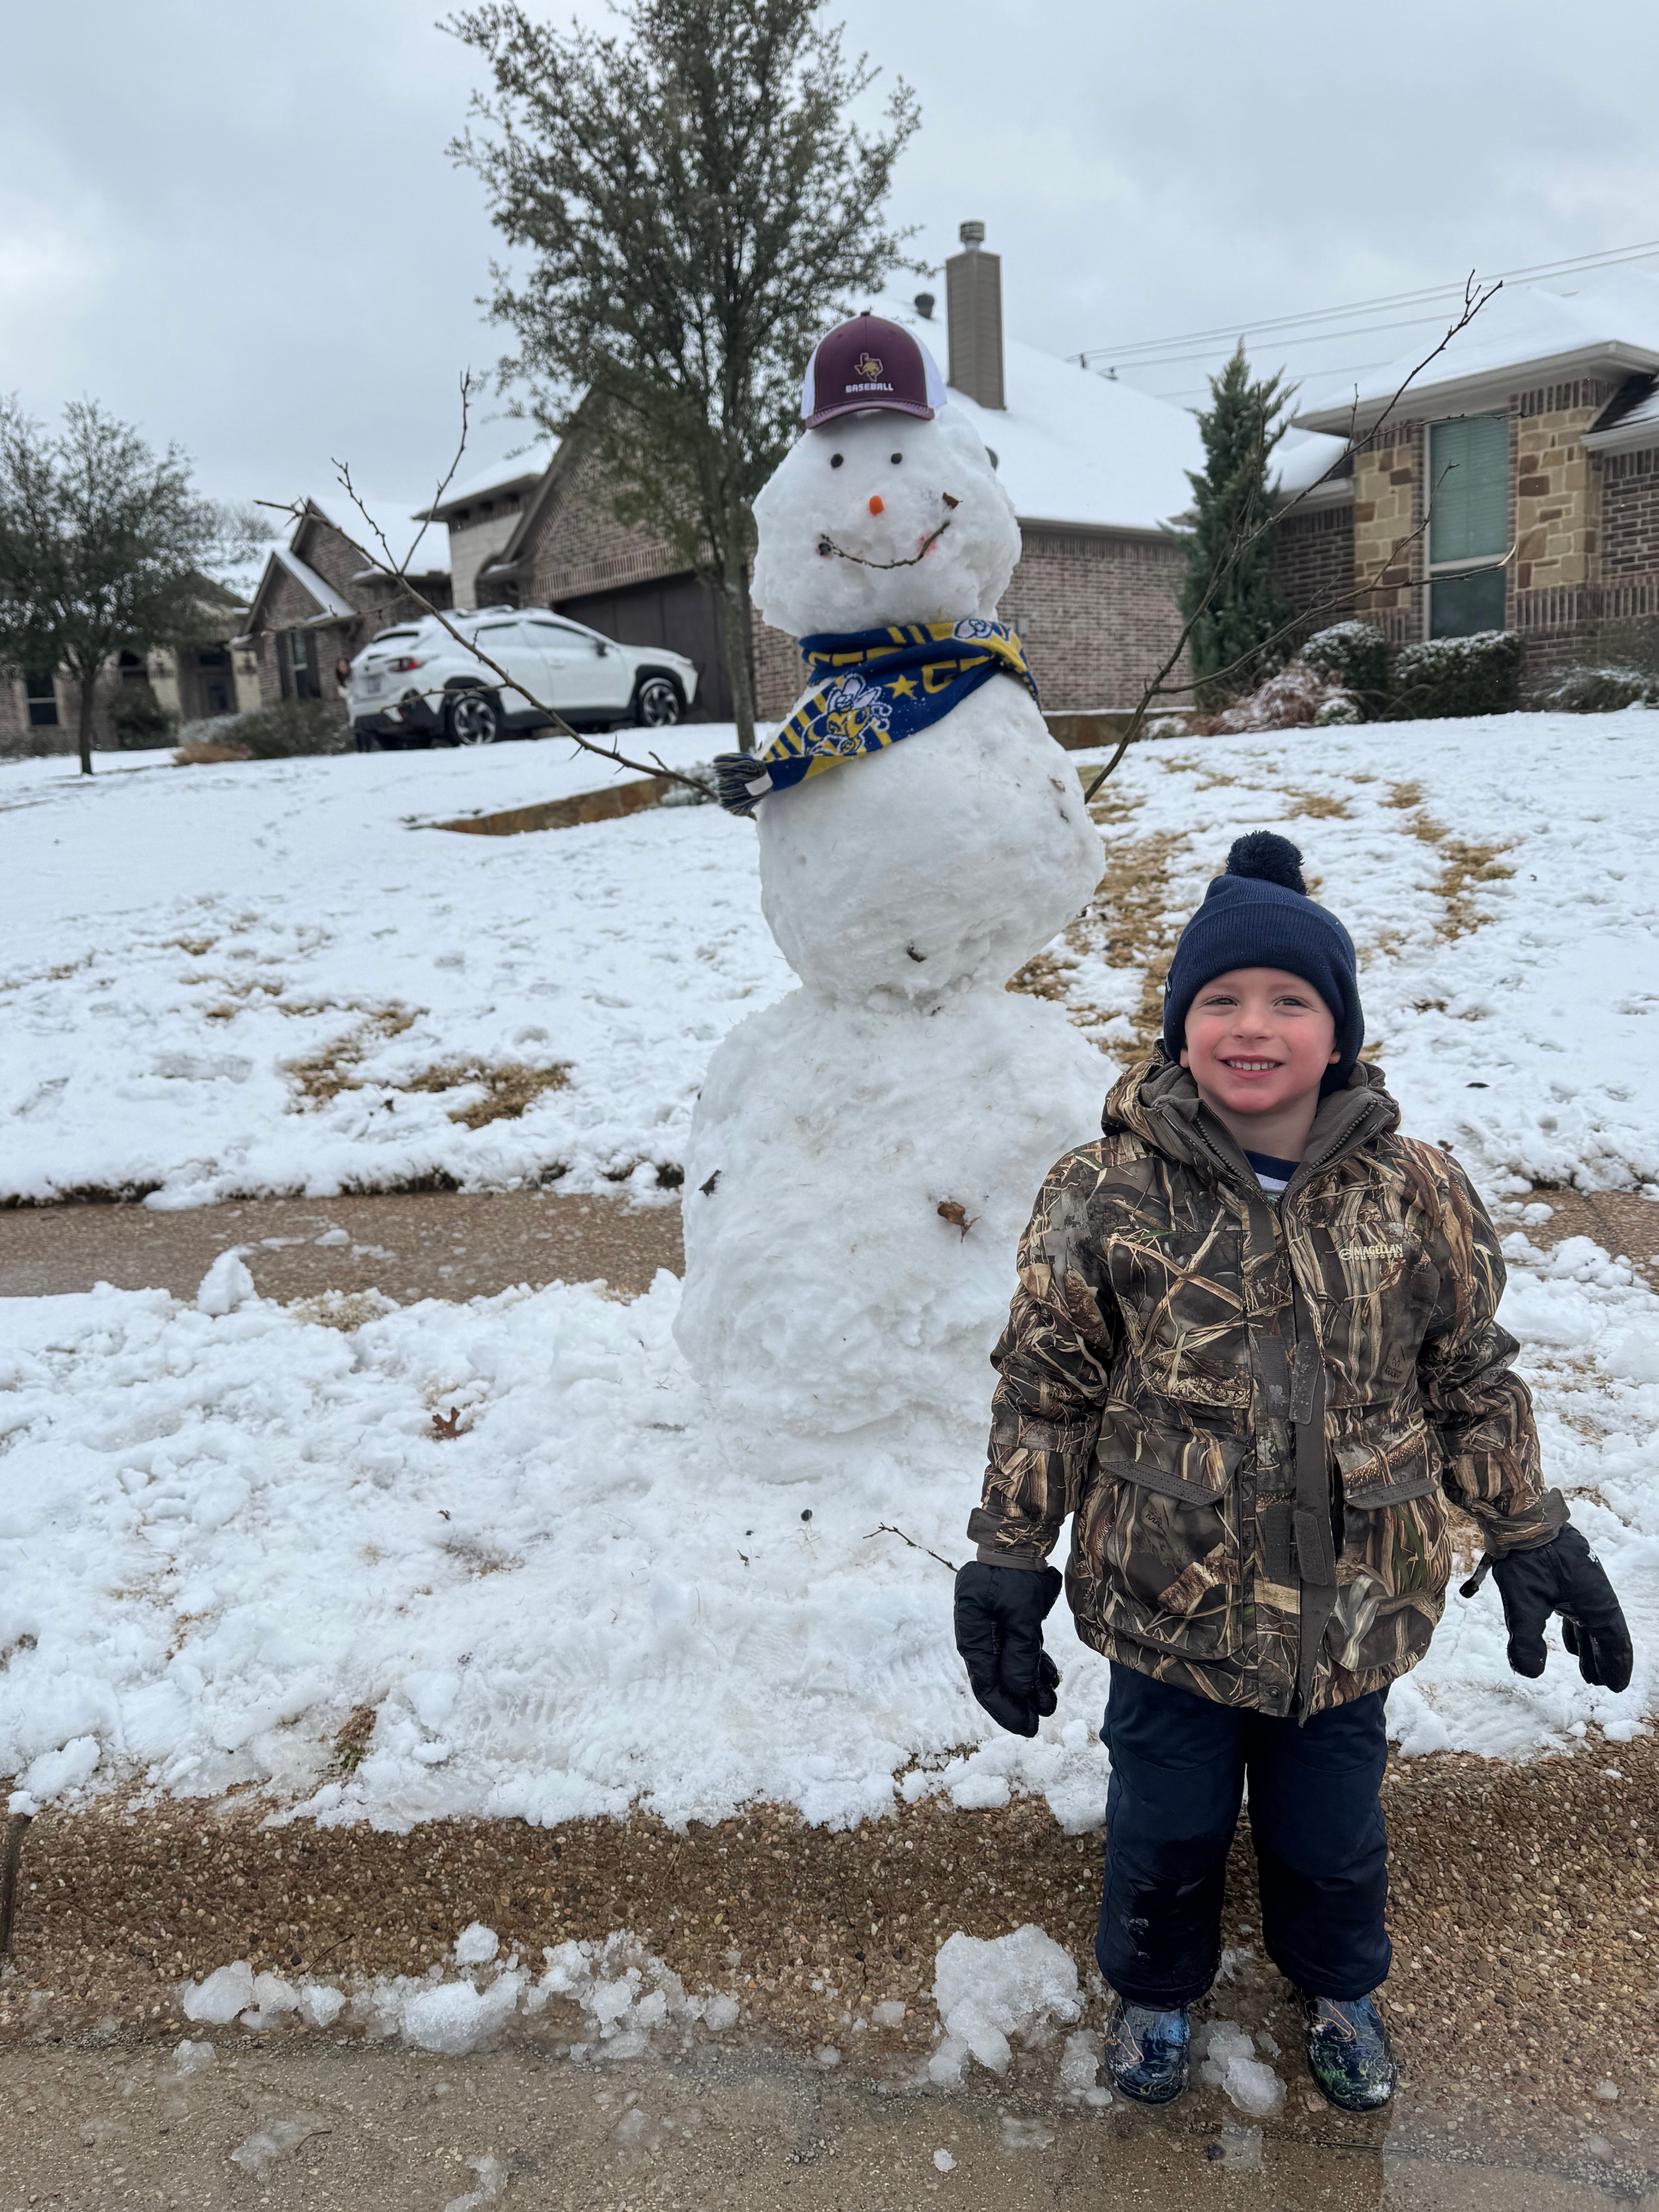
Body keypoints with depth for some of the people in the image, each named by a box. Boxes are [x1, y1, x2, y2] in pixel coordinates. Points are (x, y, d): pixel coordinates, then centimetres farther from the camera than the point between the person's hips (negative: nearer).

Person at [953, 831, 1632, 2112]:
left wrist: (1531, 1539, 5)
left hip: (1355, 1609, 2)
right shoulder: (1107, 1198, -15)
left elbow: (1473, 1384, 3)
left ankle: (1340, 1990, 57)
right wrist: (1009, 1564, -6)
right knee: (1166, 1827, 20)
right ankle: (1156, 1987, 53)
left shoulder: (1416, 1194, -10)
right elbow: (1047, 1393, -7)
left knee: (1332, 1830, 23)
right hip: (1168, 1598, -1)